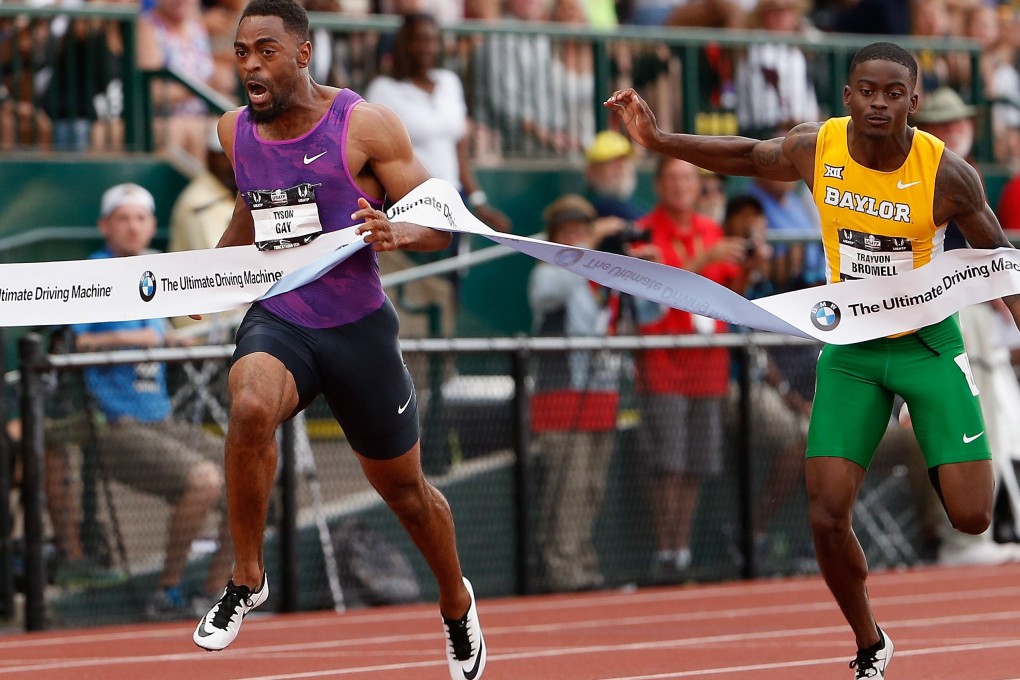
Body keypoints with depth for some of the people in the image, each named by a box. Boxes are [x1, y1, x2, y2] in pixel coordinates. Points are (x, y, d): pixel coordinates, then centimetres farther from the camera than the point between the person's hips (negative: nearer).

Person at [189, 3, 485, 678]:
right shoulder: (236, 130, 1)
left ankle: (457, 603, 43)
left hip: (358, 326, -2)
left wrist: (395, 232, -30)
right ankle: (246, 578, -17)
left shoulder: (366, 125, -12)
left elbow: (440, 219, -10)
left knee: (403, 485, 13)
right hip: (277, 321, 2)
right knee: (251, 406, -33)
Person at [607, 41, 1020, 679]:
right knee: (828, 517, -7)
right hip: (850, 350, 2)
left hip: (928, 344, -2)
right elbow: (748, 156, 8)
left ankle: (948, 467, 29)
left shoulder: (945, 173, -20)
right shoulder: (816, 149, -13)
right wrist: (659, 140, -2)